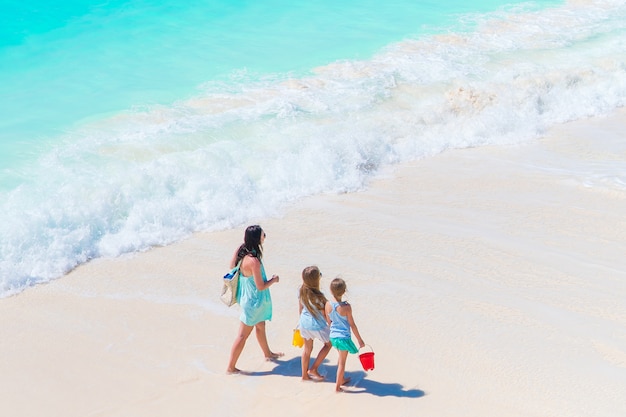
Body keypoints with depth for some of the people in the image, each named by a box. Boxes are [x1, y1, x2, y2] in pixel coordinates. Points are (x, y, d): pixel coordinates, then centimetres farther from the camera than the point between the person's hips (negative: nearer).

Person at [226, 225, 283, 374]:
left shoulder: (242, 251, -9)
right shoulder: (254, 261, -33)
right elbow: (261, 286, -26)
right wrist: (273, 280, -9)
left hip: (248, 299, 9)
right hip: (254, 302, -9)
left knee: (260, 327, 29)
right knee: (243, 335, 4)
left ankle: (268, 354, 50)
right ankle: (231, 367, 14)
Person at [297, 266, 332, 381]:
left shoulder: (301, 291, -12)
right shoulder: (317, 297, -30)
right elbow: (324, 314, -17)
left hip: (304, 323, 6)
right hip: (317, 326, -6)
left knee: (307, 348, 22)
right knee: (328, 344, 22)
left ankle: (305, 375, 34)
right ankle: (313, 369, 23)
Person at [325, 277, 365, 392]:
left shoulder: (328, 305, -8)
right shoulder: (346, 307, -21)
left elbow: (329, 321, 5)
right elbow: (352, 325, -13)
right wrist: (359, 340, -2)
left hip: (333, 336, 5)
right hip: (344, 337, -5)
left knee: (341, 358, 27)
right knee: (342, 361, 7)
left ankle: (341, 379, 41)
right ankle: (337, 386, 13)